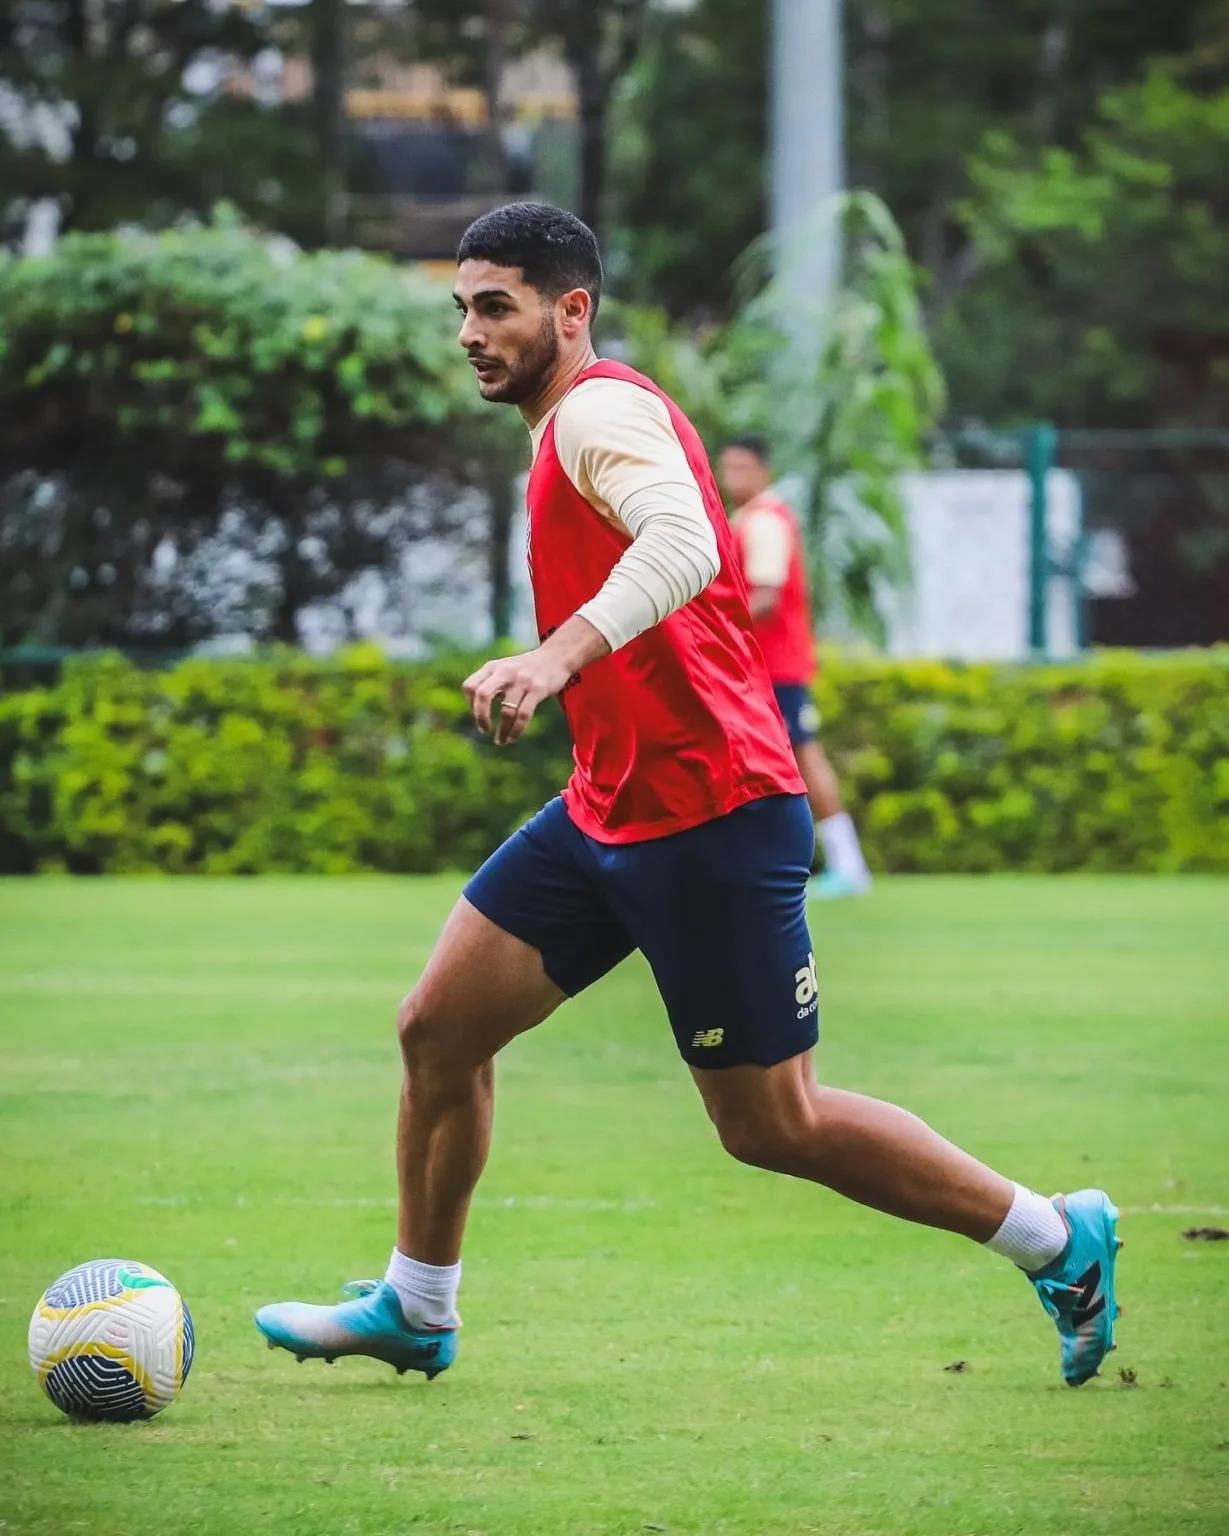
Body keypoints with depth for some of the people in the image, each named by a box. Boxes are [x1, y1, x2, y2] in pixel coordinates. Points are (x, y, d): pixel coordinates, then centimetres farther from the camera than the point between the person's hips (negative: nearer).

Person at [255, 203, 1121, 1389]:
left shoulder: (600, 410, -15)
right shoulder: (573, 424, 16)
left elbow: (683, 544, -35)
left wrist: (558, 657, -48)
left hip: (708, 815, -10)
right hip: (608, 806, 10)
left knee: (771, 1127, -3)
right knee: (437, 1027, 6)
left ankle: (1060, 1243, 11)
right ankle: (415, 1309, 20)